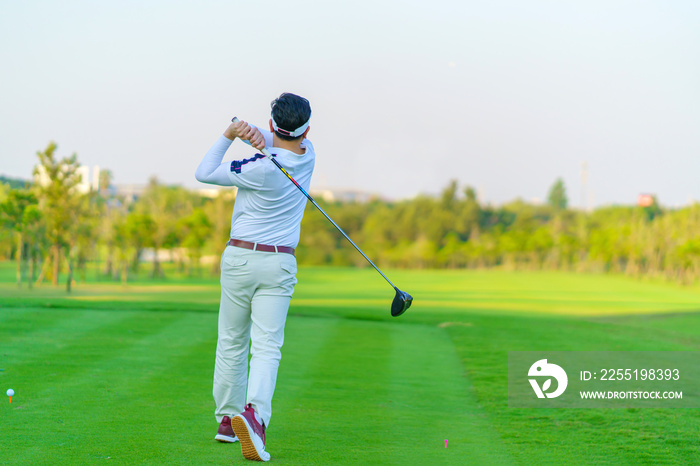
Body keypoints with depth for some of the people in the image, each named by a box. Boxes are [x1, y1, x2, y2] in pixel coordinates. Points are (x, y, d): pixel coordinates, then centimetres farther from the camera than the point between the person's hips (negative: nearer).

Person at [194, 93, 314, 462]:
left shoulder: (261, 169, -16)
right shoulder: (307, 155, -2)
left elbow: (204, 173, -7)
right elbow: (285, 143, 10)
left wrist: (229, 135, -5)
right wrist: (258, 136, -12)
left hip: (239, 257, -2)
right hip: (280, 263, 2)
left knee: (232, 342, 13)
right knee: (267, 345, -6)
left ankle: (227, 419, 21)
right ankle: (255, 412, -29)